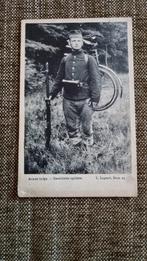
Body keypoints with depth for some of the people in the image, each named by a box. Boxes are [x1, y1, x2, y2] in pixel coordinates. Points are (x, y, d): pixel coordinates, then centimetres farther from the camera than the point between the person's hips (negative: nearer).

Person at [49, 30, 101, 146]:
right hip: (68, 100, 3)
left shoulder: (89, 59, 0)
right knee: (71, 127, 11)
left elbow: (96, 80, -5)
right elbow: (59, 79, 15)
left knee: (86, 127, 2)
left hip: (85, 100, -3)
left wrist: (95, 98, -13)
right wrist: (52, 94, 10)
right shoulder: (65, 60, 10)